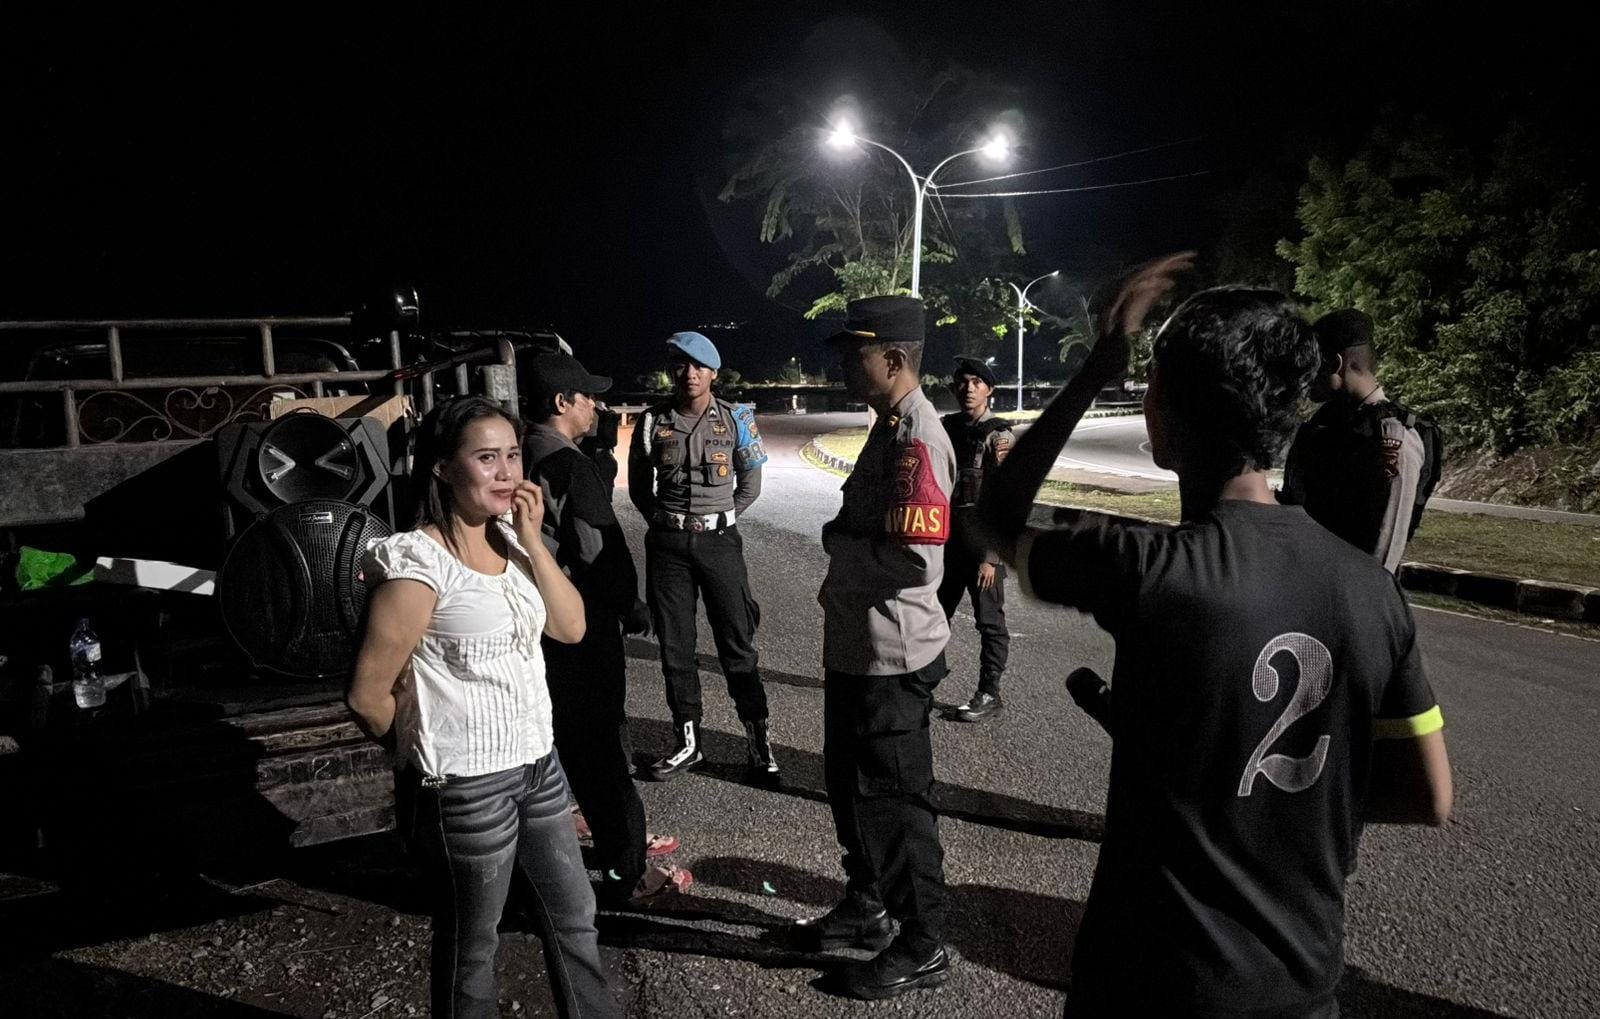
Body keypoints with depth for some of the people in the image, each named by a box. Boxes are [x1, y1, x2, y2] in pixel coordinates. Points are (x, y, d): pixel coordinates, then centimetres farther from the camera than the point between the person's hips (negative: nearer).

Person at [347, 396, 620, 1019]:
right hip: (466, 786, -7)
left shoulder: (509, 540, 4)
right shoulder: (419, 562, -20)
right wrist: (426, 749, 0)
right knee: (470, 947, 15)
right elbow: (368, 695, -18)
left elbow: (570, 627, 0)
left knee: (574, 917, 21)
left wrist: (532, 541, -10)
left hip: (537, 763, 7)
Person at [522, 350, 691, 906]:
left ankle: (622, 838, 35)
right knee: (599, 746, -1)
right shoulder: (571, 465, -19)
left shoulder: (525, 458, 8)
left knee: (575, 739, 19)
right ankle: (625, 873, 10)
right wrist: (633, 609, -6)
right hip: (582, 626, -9)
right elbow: (601, 549, -20)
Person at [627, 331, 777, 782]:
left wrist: (719, 520, 3)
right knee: (675, 646, 7)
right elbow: (639, 484, 12)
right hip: (667, 543, 2)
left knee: (737, 644, 1)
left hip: (719, 540, -1)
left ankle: (758, 742, 9)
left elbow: (750, 482, 8)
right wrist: (662, 520, 5)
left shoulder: (735, 419, 0)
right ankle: (687, 741, 19)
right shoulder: (652, 422, 1)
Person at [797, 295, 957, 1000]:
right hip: (855, 647, 10)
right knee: (849, 782, 23)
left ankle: (921, 947, 25)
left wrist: (837, 542, -14)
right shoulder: (888, 428, 11)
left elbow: (913, 558, -28)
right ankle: (866, 907, 43)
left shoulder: (918, 439, -21)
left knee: (894, 801, 5)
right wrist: (844, 546, -2)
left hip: (891, 658, -10)